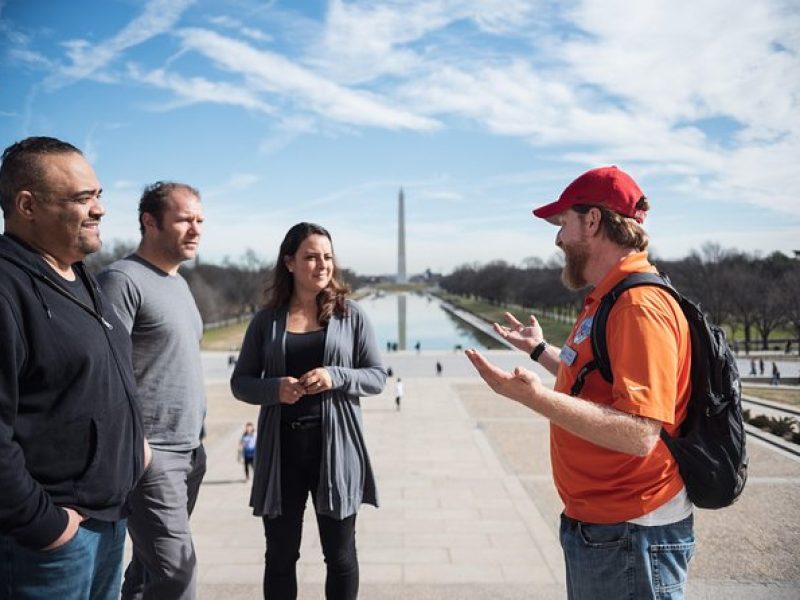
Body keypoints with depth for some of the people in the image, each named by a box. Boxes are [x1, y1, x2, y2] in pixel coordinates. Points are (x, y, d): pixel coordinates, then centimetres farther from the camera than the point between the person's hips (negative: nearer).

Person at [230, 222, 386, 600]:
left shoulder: (351, 315, 0)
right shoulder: (267, 319, 3)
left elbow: (377, 377, 1)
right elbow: (240, 382, 7)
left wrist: (336, 377, -18)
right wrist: (274, 388, -14)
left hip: (335, 446, -1)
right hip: (281, 448, 1)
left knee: (341, 554, 11)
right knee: (280, 554, 14)